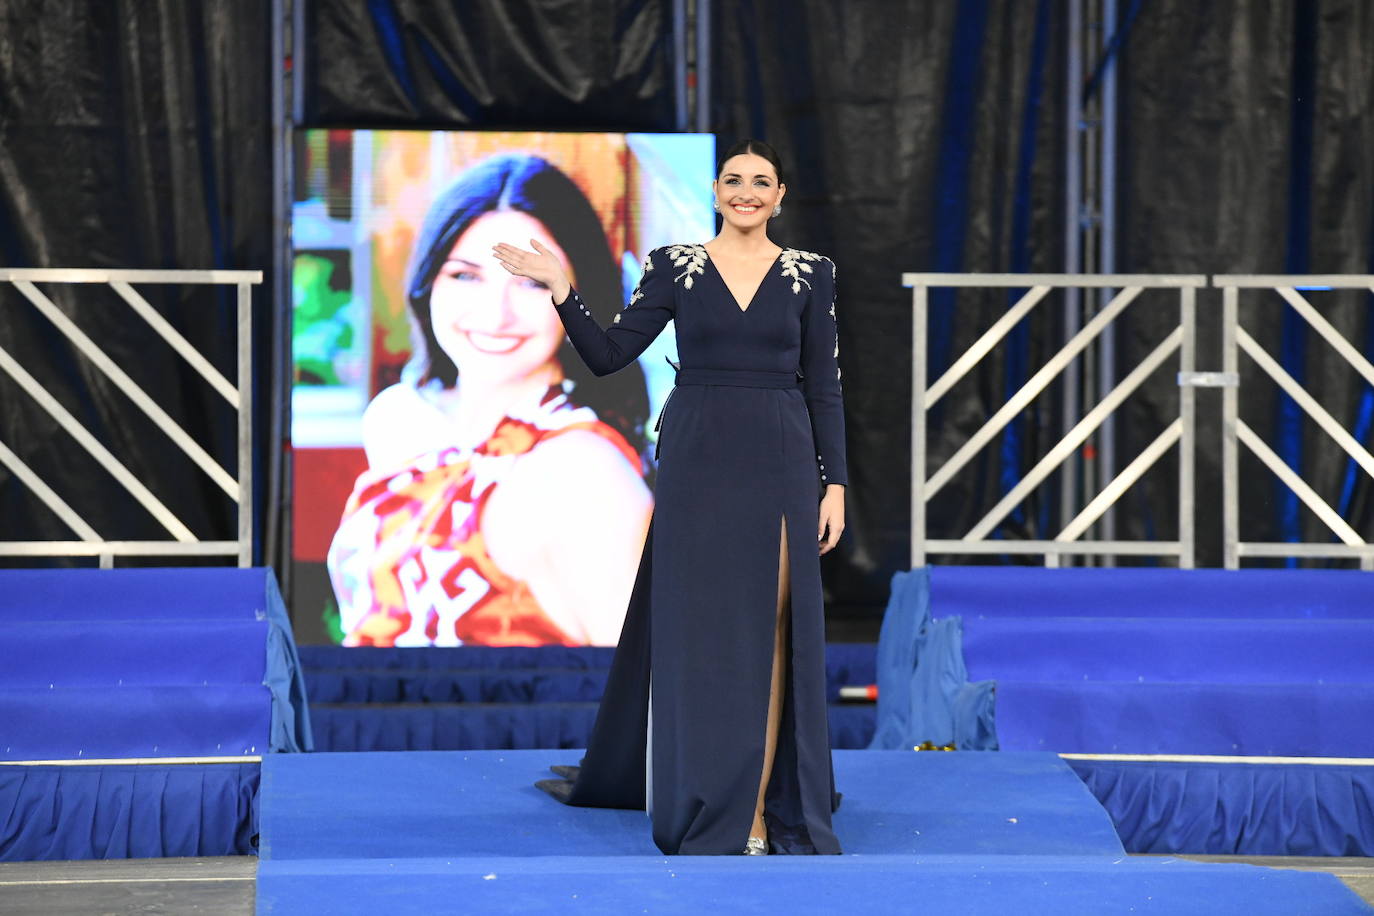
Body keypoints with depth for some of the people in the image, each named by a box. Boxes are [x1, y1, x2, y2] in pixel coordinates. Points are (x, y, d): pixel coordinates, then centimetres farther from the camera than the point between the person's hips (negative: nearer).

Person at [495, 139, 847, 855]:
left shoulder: (809, 273, 5)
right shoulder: (674, 266, 4)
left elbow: (824, 386, 5)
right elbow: (608, 355, 1)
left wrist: (835, 484, -1)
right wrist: (559, 289, -11)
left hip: (781, 466, 0)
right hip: (697, 464, 0)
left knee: (770, 636, -1)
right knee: (697, 632, 2)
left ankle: (763, 808, 4)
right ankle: (708, 810, 12)